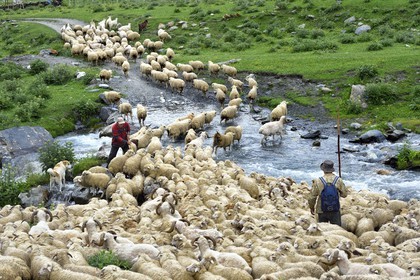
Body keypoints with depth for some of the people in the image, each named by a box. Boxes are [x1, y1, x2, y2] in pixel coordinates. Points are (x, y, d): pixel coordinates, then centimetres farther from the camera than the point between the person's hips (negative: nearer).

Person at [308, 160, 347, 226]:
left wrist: (311, 207, 10)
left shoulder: (317, 181, -11)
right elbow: (344, 194, 1)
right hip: (335, 210, 0)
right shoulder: (338, 180, -8)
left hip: (322, 211, 0)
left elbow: (312, 197, -7)